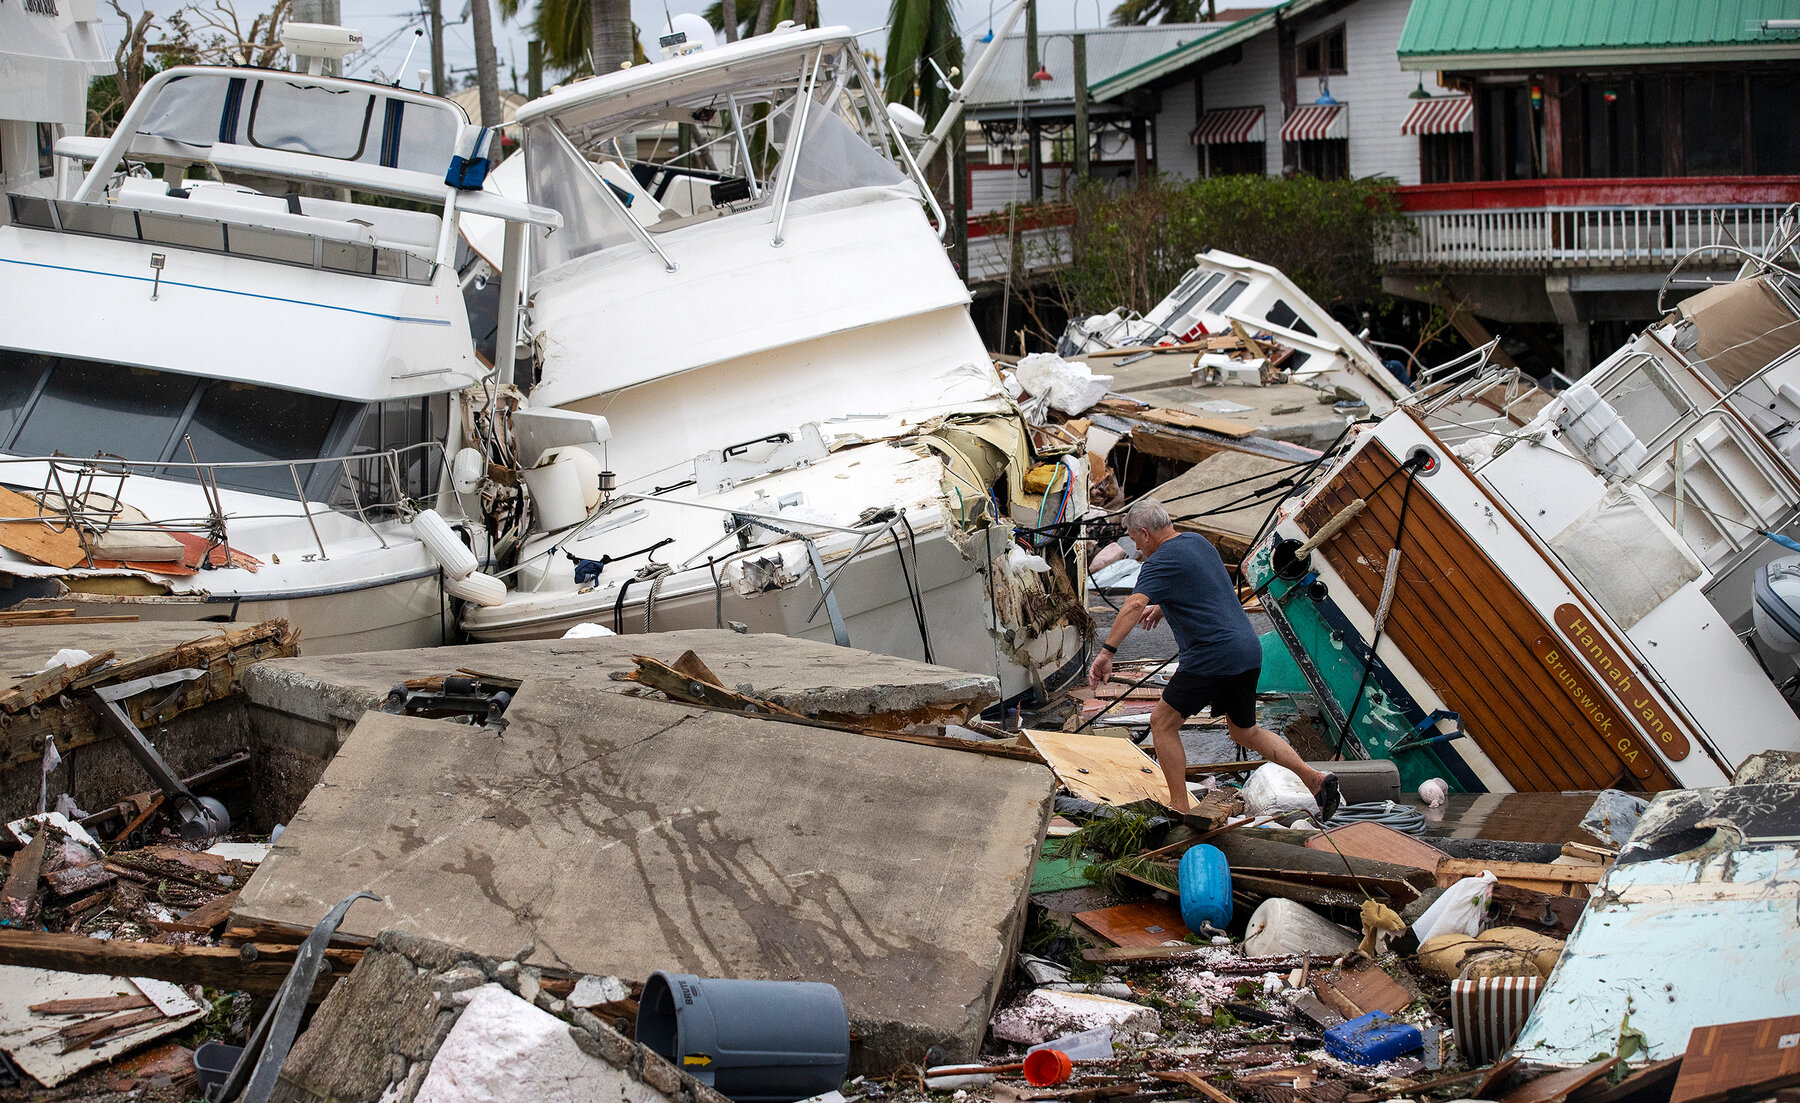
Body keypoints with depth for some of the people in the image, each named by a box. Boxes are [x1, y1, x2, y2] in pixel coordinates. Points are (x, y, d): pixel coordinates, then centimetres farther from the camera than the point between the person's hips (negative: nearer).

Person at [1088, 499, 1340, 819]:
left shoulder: (1160, 562, -11)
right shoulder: (1199, 542, 17)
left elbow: (1134, 604, -27)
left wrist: (1106, 652, -32)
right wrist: (1164, 608, 32)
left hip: (1213, 656, -9)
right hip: (1249, 651, 9)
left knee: (1163, 723, 5)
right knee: (1245, 731, 22)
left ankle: (1179, 806, 4)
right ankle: (1315, 778, 12)